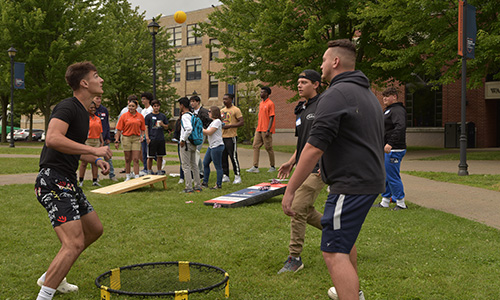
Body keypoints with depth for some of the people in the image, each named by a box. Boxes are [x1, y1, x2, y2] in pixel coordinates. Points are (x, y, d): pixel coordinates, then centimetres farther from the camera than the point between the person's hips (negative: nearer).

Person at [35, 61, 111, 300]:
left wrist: (95, 161, 15)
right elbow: (52, 139, -31)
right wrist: (94, 150, -27)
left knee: (94, 229, 20)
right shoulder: (67, 107, -13)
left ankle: (50, 277, 31)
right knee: (74, 243, -19)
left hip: (68, 182, 11)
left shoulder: (82, 112, 18)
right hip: (53, 180, -11)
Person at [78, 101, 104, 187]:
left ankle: (95, 181, 10)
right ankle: (80, 181, 4)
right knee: (84, 162, -2)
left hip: (96, 141, 5)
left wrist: (102, 141, 9)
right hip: (87, 141, -5)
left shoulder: (98, 119, 14)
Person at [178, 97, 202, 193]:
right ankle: (198, 186, 18)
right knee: (194, 165, 14)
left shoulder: (185, 116, -15)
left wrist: (183, 140, -22)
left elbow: (189, 128, -30)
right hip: (193, 144, 9)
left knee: (186, 166, -3)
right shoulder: (192, 115, 11)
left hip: (186, 143, -9)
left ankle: (189, 188, -2)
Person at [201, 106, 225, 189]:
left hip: (217, 146, -11)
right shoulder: (213, 122, 19)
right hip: (211, 146, 11)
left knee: (218, 166, -4)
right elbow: (207, 133, 19)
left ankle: (219, 184, 2)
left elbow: (209, 132, -16)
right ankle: (205, 183, 19)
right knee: (205, 163, 12)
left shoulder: (217, 121, -12)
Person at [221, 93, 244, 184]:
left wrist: (229, 126, -20)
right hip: (222, 136, 7)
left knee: (233, 156, -7)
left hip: (231, 137, -7)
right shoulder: (222, 110, 16)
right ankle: (225, 176, 16)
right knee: (223, 157, 8)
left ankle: (237, 176, 1)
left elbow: (241, 122, -12)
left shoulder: (236, 110, -6)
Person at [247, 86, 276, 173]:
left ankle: (272, 167, 13)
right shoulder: (261, 103, 16)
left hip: (266, 130, -8)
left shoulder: (270, 104, -10)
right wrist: (257, 128, 17)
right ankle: (255, 167, 1)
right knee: (255, 146, 2)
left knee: (268, 148, 0)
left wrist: (268, 130, -19)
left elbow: (271, 118, -13)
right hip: (259, 130, 8)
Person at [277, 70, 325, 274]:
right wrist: (291, 162, 19)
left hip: (317, 168, -9)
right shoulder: (301, 110, 17)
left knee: (298, 210, -10)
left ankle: (294, 258, -2)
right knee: (306, 211, 12)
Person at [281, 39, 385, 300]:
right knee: (343, 237, 28)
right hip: (371, 180, 10)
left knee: (334, 253, -11)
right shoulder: (368, 94, 17)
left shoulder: (335, 95, -14)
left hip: (351, 185, -10)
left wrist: (290, 190, -18)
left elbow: (314, 148, -22)